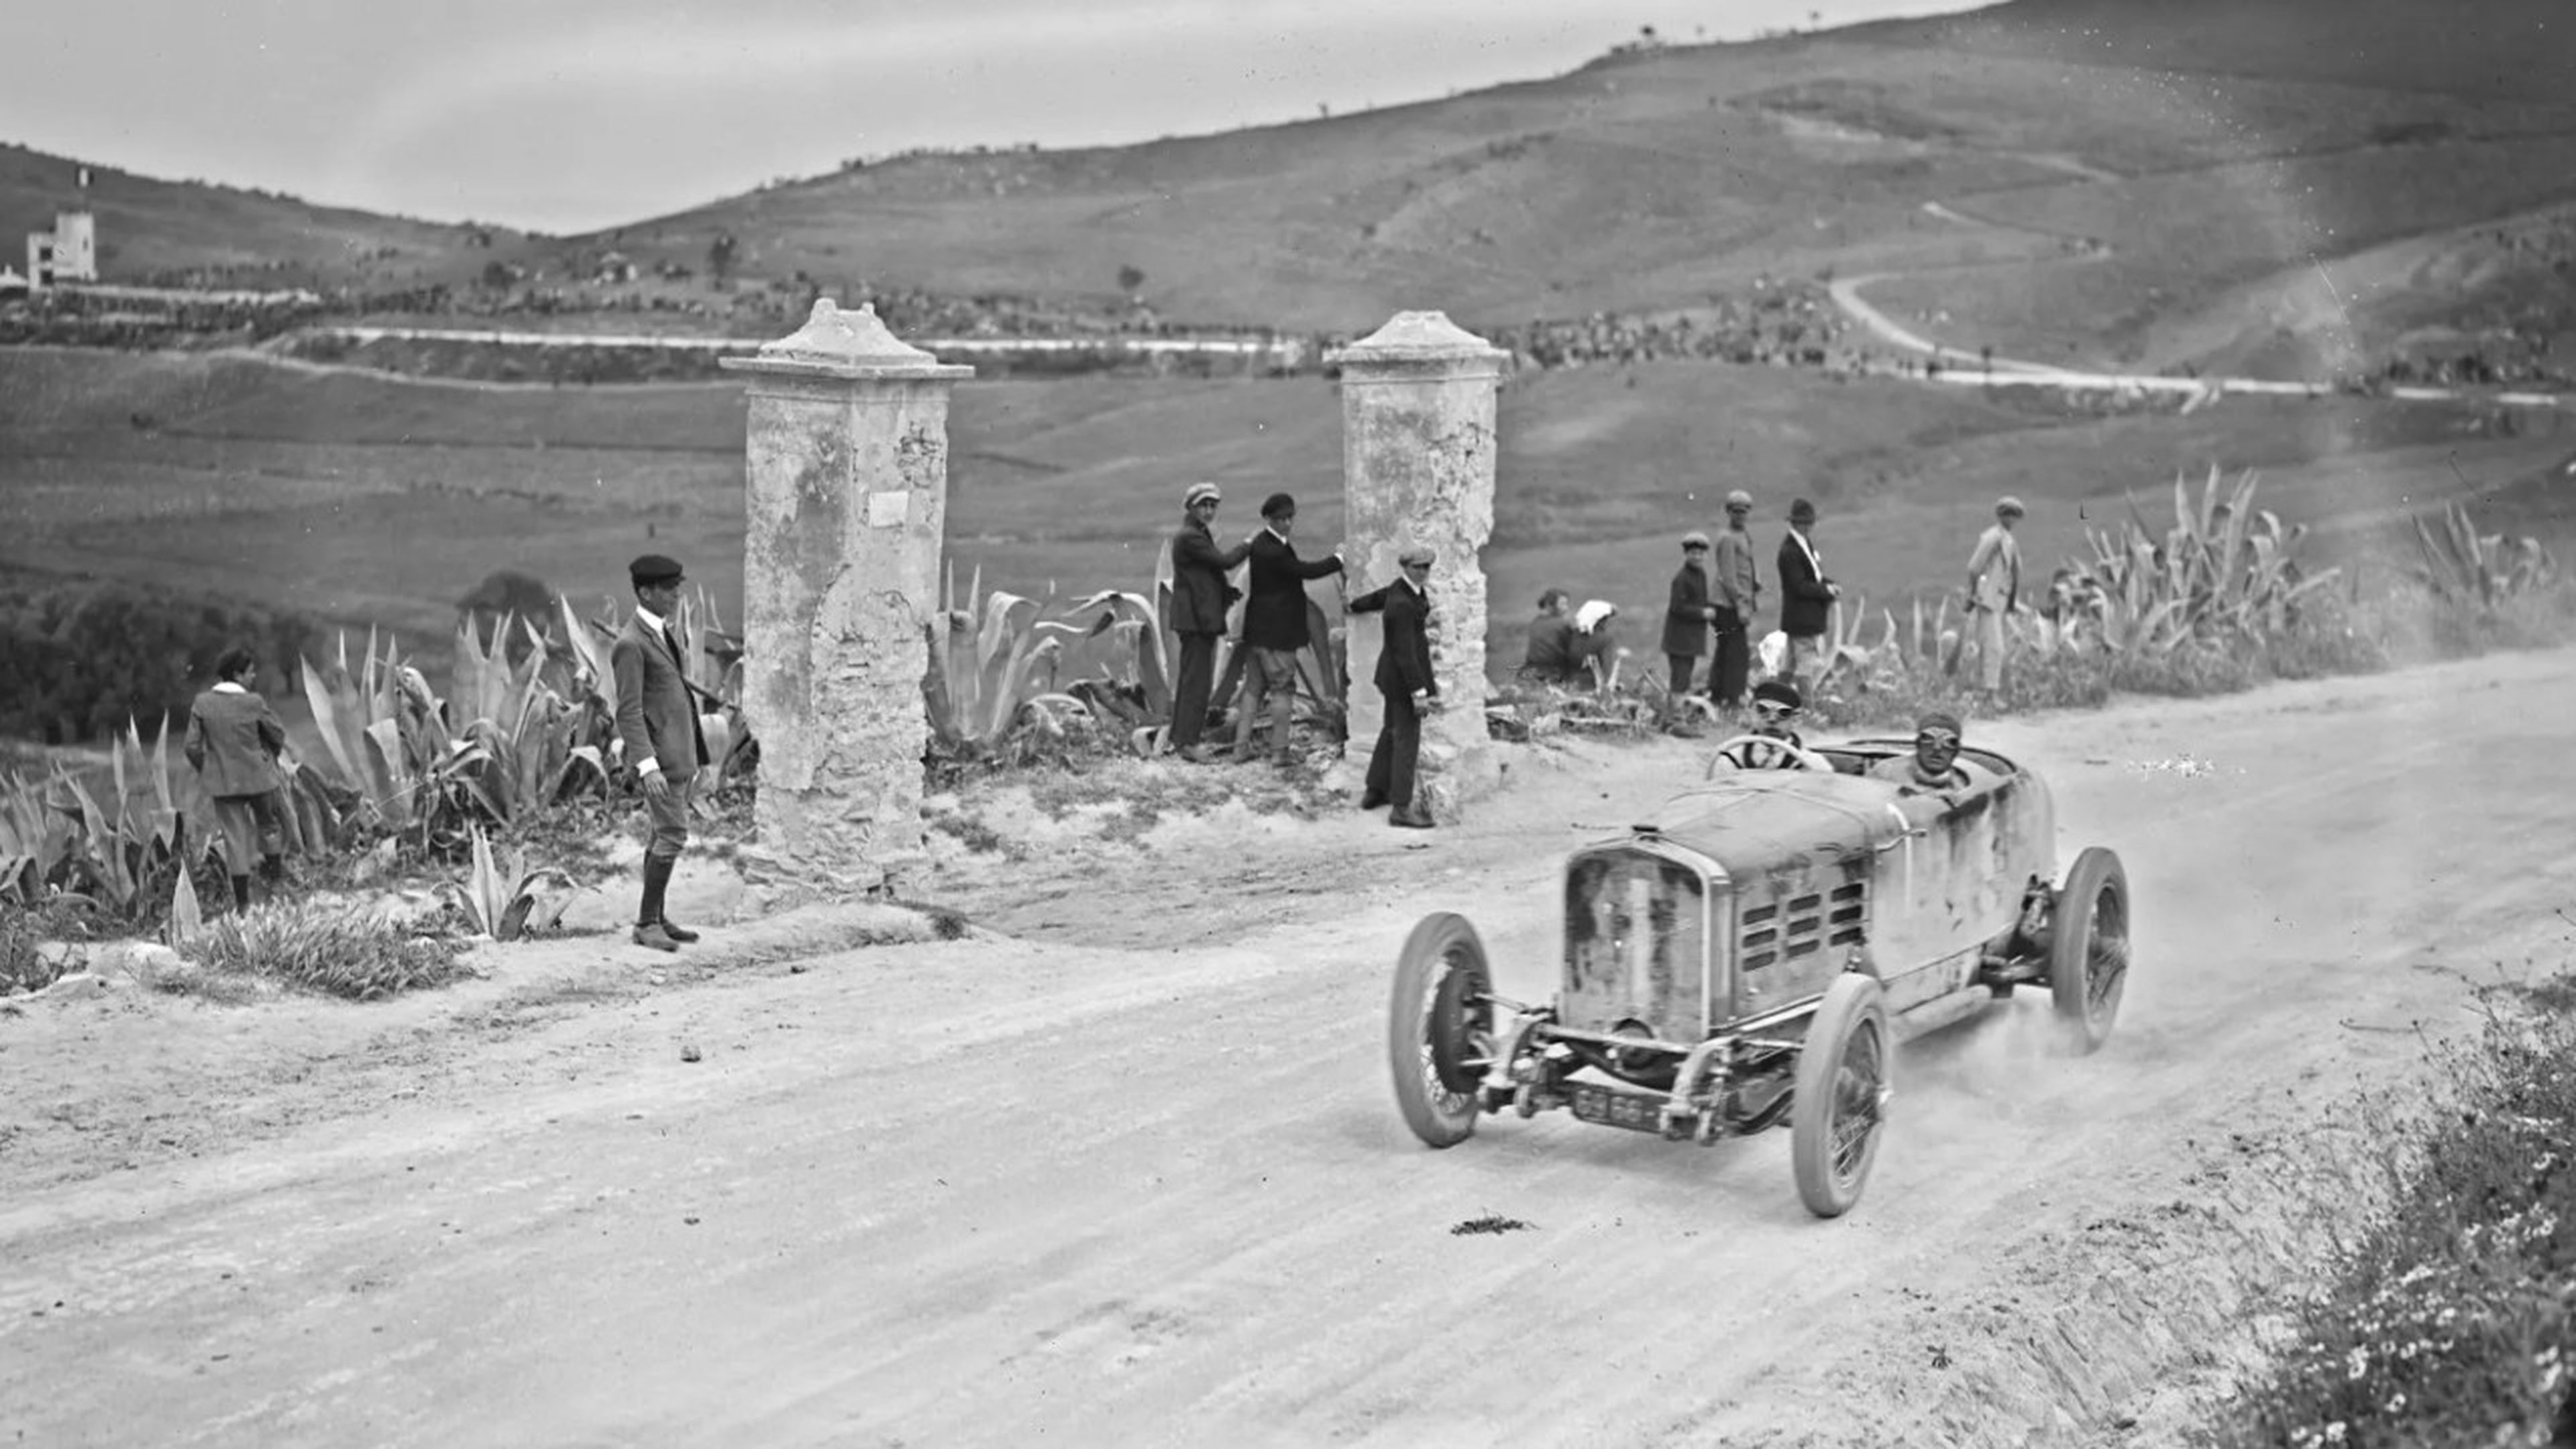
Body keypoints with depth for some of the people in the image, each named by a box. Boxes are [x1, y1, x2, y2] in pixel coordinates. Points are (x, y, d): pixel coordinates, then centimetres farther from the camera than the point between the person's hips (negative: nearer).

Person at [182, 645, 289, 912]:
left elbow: (192, 747, -5)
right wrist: (269, 757, 18)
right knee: (269, 825, 21)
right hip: (259, 777, -2)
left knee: (234, 838, 7)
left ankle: (242, 902, 9)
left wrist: (207, 771, 13)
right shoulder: (254, 703, -13)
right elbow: (278, 735, -3)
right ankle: (274, 885, 24)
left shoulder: (202, 704, -6)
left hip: (223, 782, 2)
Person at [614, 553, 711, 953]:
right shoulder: (631, 644, -15)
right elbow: (629, 712, -18)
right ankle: (647, 923, -2)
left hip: (680, 752, 9)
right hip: (659, 756, -9)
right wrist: (647, 766, -26)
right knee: (673, 835, -10)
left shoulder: (669, 629, 13)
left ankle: (655, 917, 20)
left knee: (664, 834, 13)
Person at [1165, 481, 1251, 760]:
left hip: (1198, 617, 11)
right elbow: (1223, 560, -19)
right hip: (1198, 617, -11)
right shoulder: (1189, 537, -14)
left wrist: (1228, 591, 3)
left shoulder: (1196, 535, 19)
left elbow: (1210, 572, 18)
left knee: (1189, 678, 14)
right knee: (1197, 679, -9)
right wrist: (1247, 545, -5)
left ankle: (1180, 738, 20)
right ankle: (1187, 742, -7)